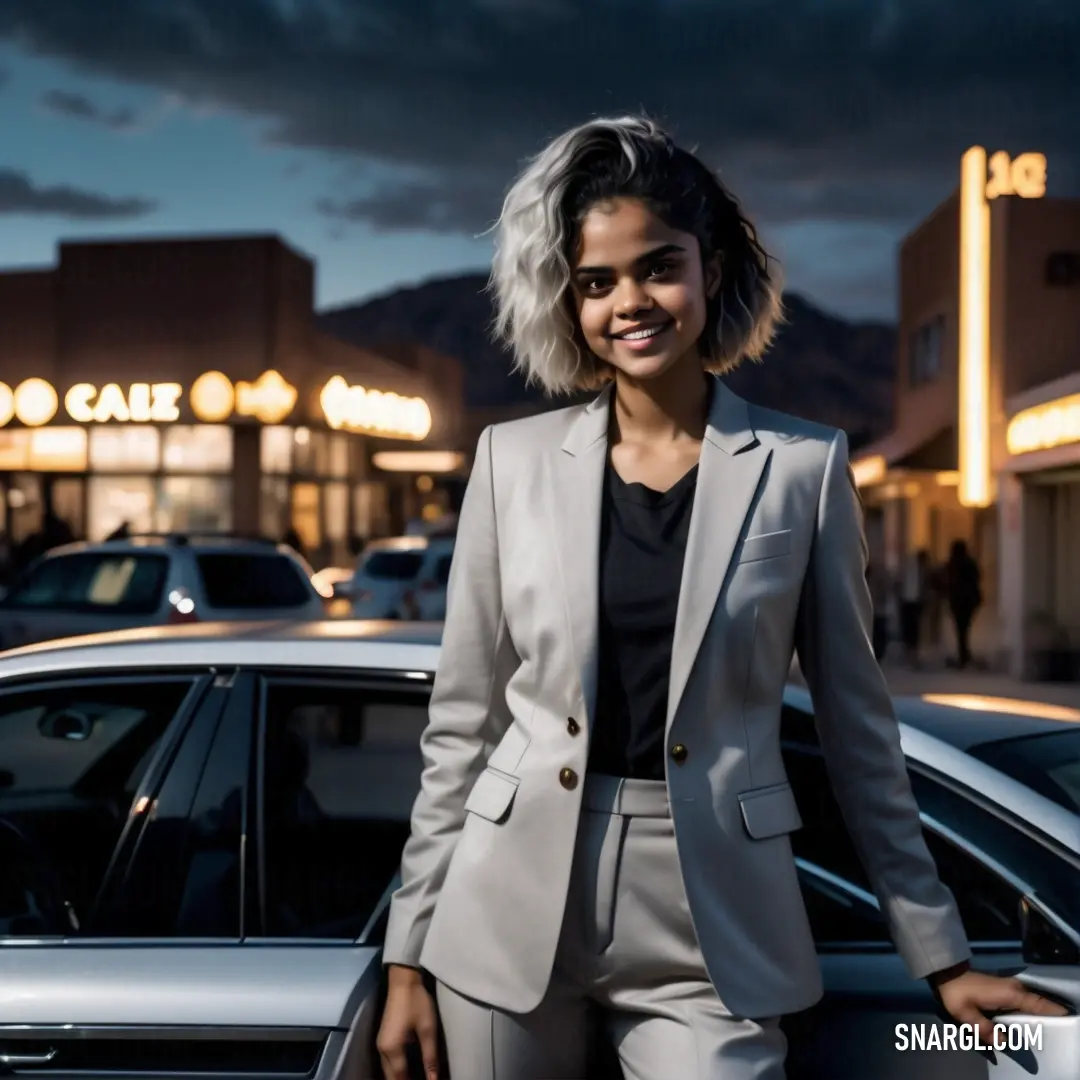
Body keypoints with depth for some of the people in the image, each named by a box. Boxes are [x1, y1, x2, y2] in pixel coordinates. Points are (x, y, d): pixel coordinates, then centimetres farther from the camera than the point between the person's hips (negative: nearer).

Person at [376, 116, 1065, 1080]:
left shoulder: (803, 466, -2)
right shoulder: (514, 459, 1)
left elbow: (857, 723, 4)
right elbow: (462, 720, 4)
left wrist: (940, 956, 6)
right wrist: (409, 955, 3)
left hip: (711, 930, -1)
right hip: (512, 914, 2)